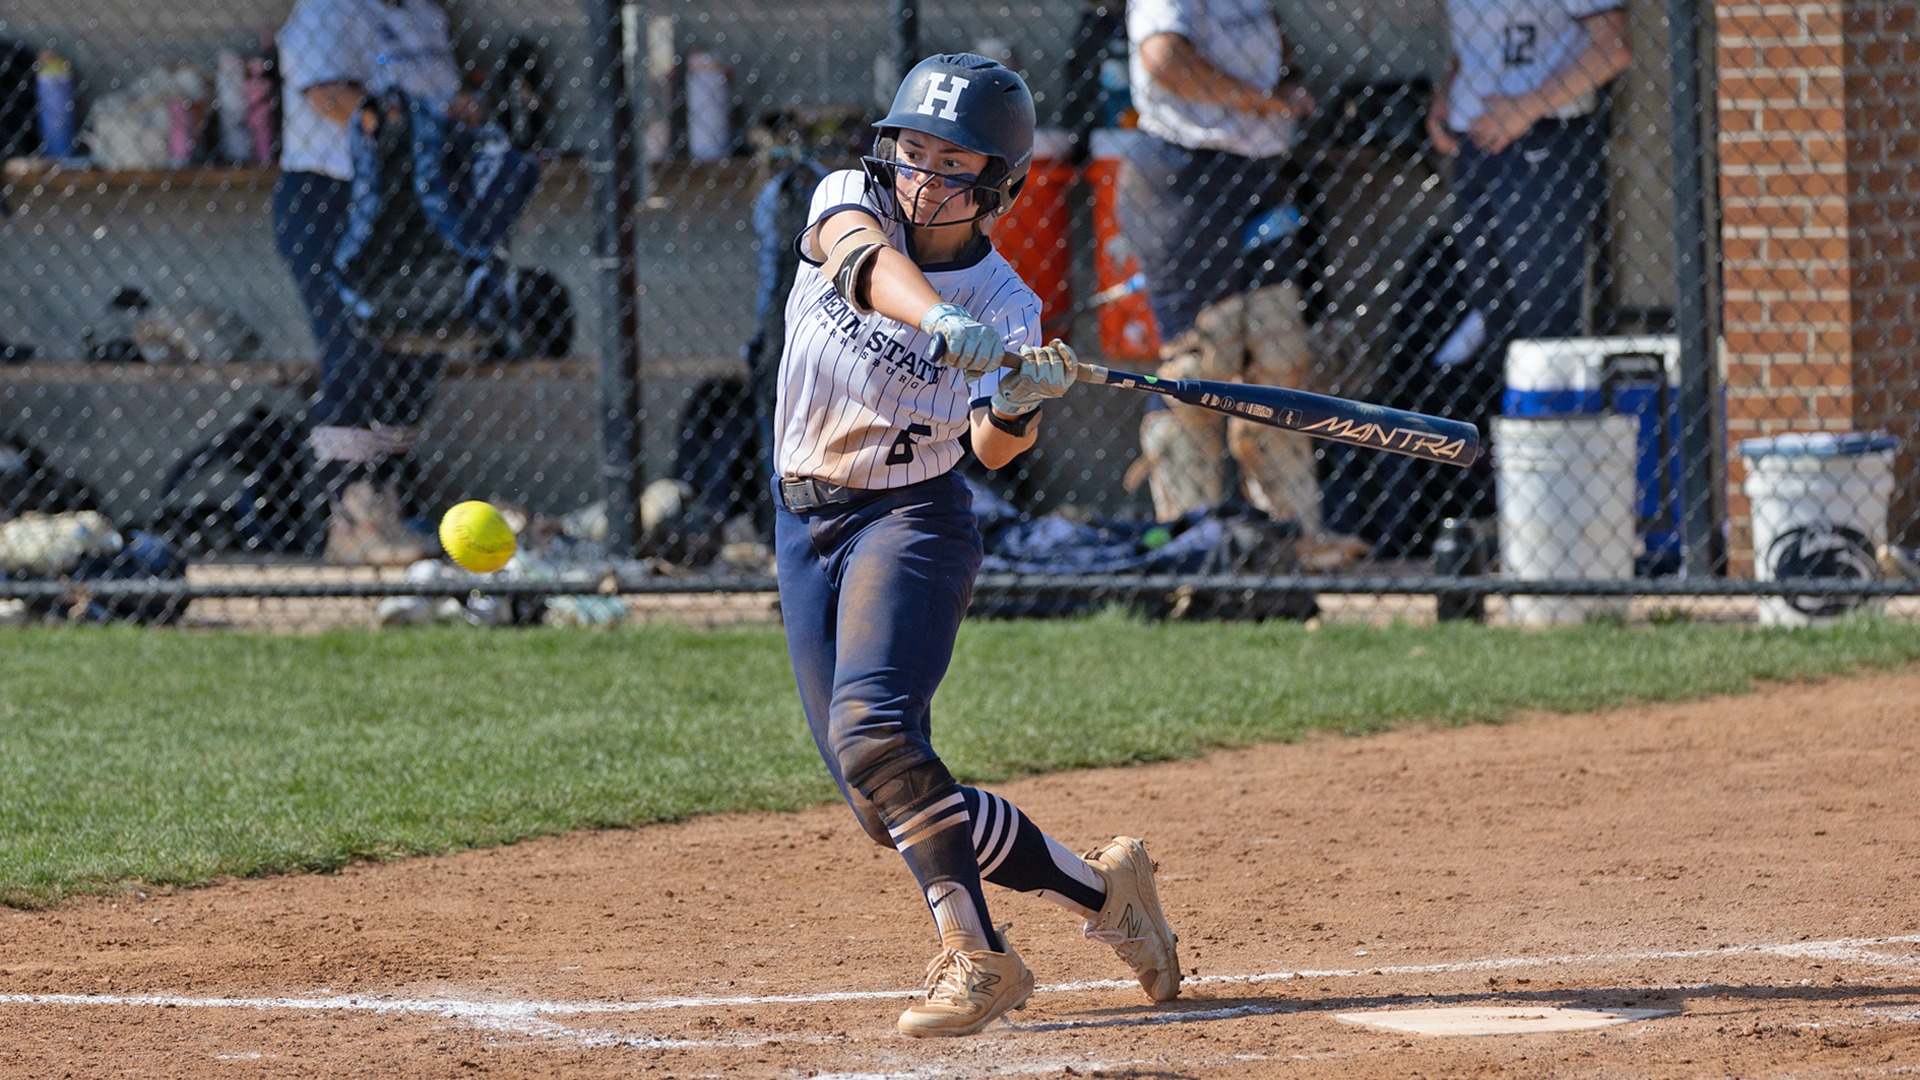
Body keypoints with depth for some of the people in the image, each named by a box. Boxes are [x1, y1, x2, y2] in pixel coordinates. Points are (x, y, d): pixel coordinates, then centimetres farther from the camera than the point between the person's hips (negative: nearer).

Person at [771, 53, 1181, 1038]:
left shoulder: (1006, 307, -9)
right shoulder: (849, 201, -4)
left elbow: (993, 451, -19)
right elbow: (862, 257, -29)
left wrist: (1019, 404, -41)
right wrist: (938, 319, -48)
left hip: (914, 519, -4)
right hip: (805, 526, 4)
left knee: (872, 735, -28)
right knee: (885, 805, 2)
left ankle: (974, 958, -21)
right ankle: (1100, 888, 16)